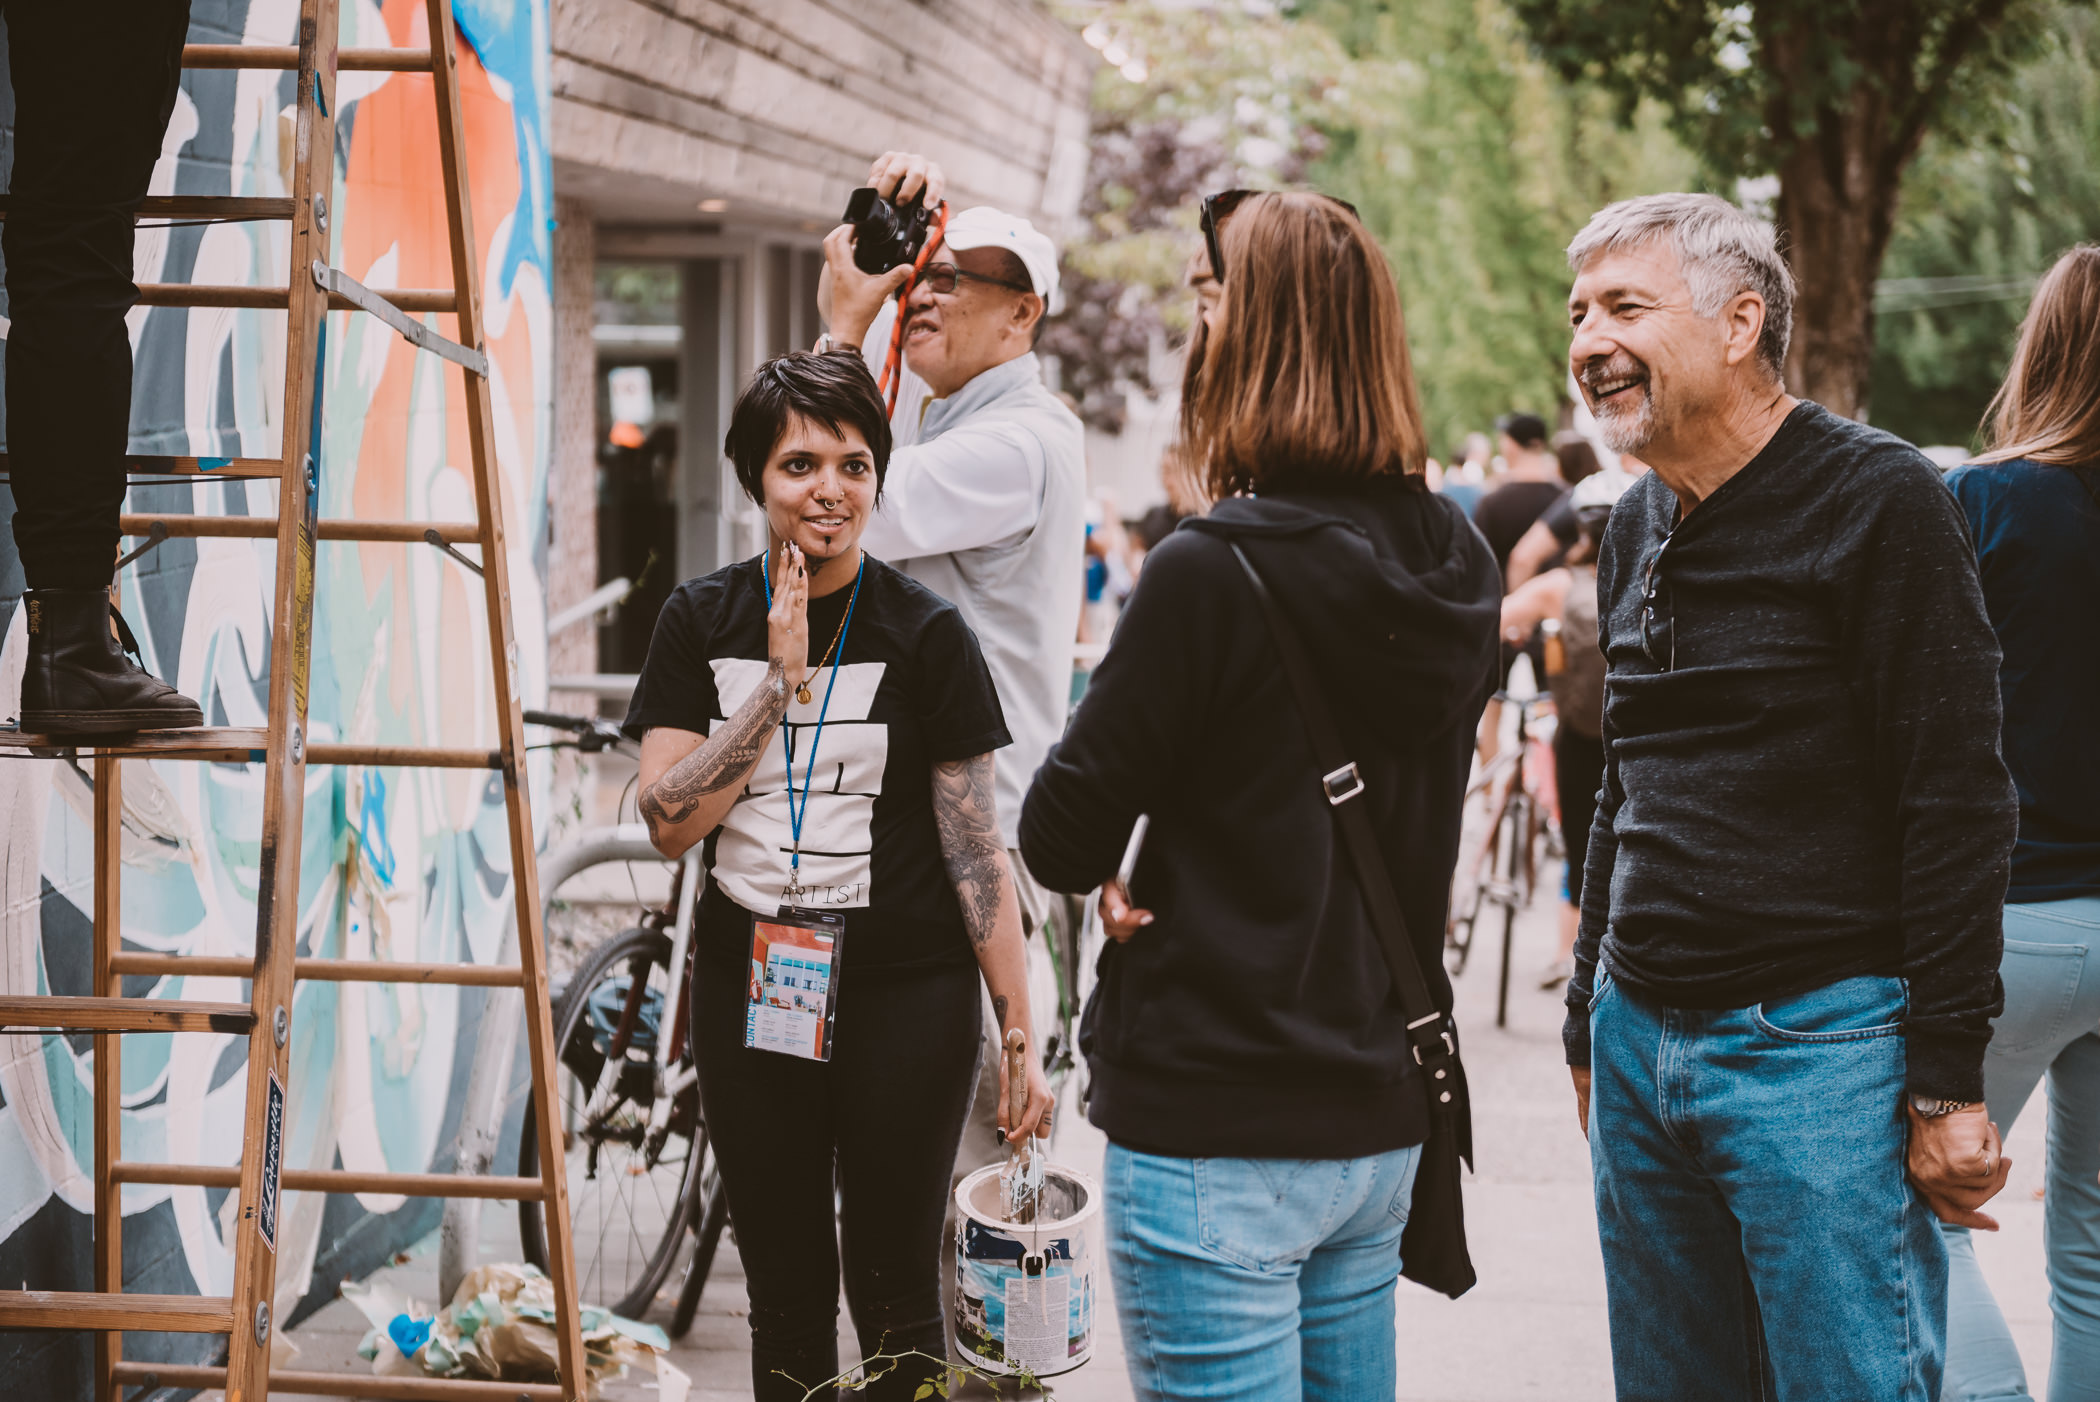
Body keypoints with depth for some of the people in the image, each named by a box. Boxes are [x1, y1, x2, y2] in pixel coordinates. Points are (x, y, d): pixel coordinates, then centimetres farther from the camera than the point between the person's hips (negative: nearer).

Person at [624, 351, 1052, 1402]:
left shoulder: (924, 632, -4)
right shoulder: (703, 621, 3)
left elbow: (976, 845, -4)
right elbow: (668, 823, -6)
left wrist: (1021, 1035, -7)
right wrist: (781, 684, -14)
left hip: (904, 993, -2)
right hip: (748, 989, 3)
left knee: (895, 1299, 3)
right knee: (785, 1299, 12)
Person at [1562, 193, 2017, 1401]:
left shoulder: (1877, 501, -10)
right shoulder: (1637, 529, 13)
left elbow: (1959, 809, -14)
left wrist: (1950, 1085, -17)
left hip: (1819, 1042, -7)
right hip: (1643, 1040, 7)